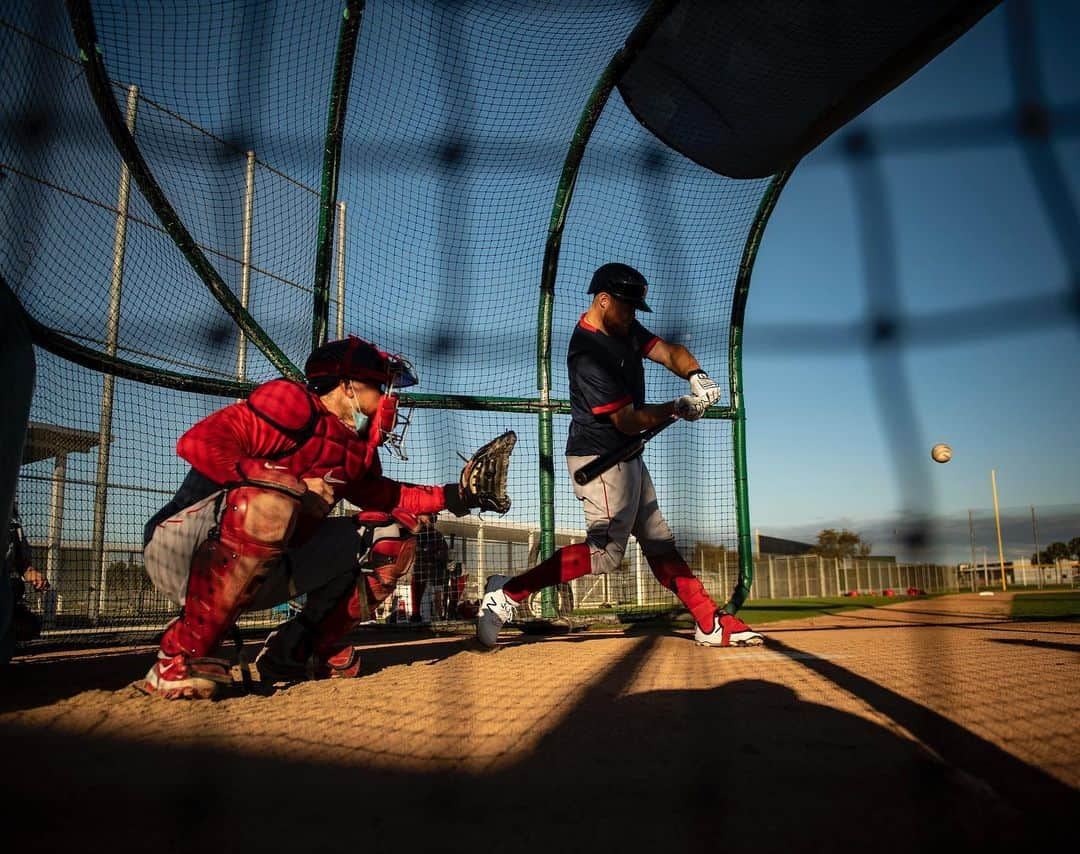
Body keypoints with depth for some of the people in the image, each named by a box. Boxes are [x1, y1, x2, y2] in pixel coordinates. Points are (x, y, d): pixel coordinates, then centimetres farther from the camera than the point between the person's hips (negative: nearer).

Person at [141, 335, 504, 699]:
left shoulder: (356, 444, 9)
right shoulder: (292, 403, -16)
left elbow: (376, 493, 23)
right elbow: (198, 442, -26)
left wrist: (450, 496, 12)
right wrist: (296, 485, -25)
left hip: (264, 571, 8)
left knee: (390, 536, 3)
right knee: (269, 502, -39)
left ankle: (298, 650, 5)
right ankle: (182, 658, -26)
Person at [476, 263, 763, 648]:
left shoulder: (626, 330, 8)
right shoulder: (589, 353, -21)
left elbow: (669, 352, 3)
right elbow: (627, 421, -21)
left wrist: (695, 374, -17)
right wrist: (677, 408, -16)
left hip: (627, 456, 10)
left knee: (658, 541, 12)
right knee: (606, 550, -17)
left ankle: (710, 623, 19)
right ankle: (507, 594, -15)